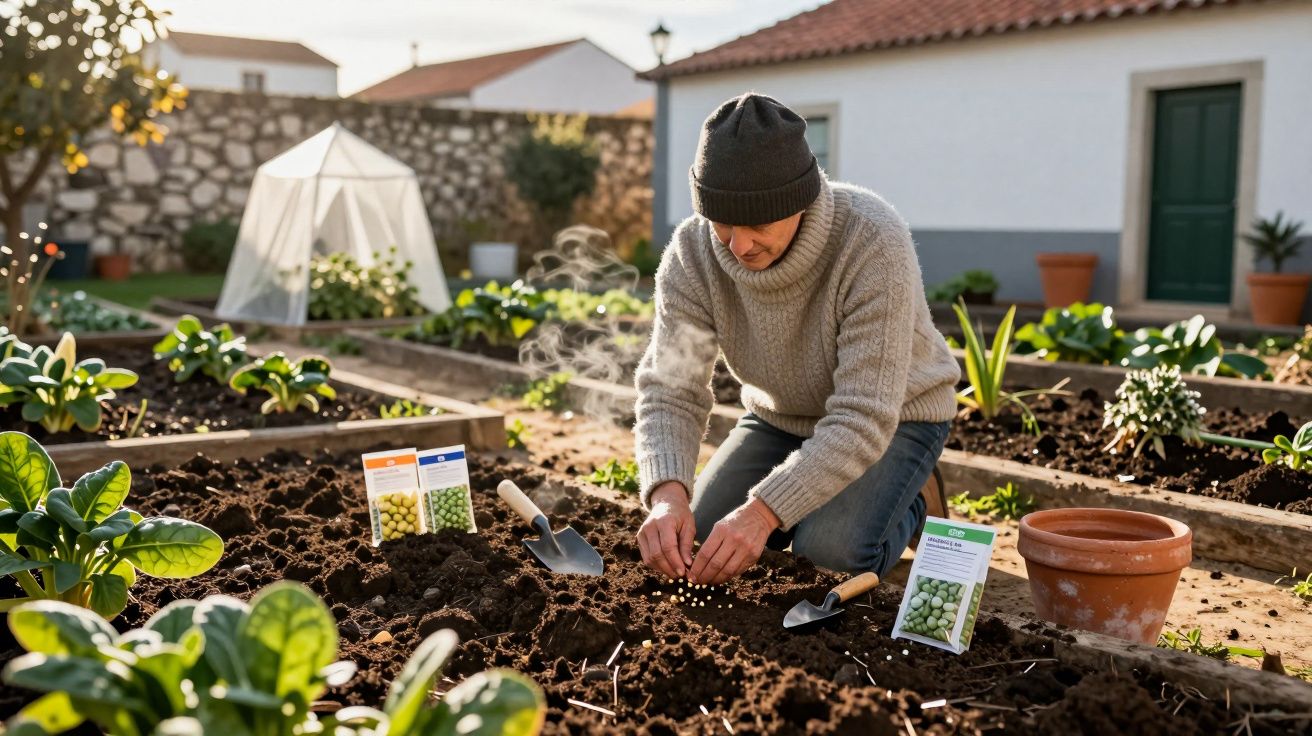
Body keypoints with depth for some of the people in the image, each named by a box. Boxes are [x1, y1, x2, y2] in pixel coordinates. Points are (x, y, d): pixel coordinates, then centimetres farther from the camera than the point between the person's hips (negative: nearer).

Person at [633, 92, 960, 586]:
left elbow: (864, 418, -37)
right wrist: (667, 493, -43)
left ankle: (904, 508, 7)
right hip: (780, 416, 5)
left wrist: (763, 511, -47)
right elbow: (671, 391, -23)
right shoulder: (693, 252, -22)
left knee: (830, 549, -27)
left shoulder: (875, 244, -36)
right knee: (696, 534, -10)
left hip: (893, 416, -4)